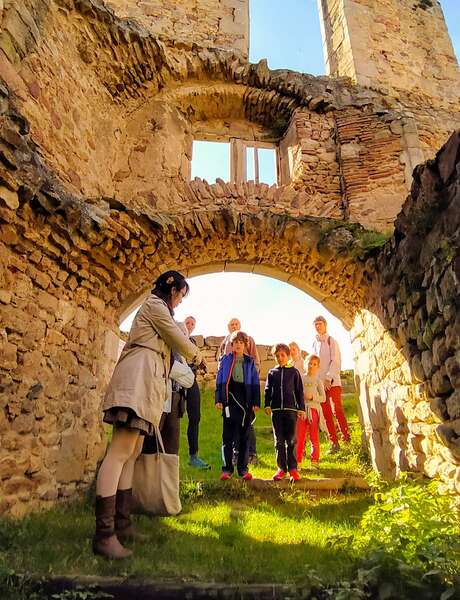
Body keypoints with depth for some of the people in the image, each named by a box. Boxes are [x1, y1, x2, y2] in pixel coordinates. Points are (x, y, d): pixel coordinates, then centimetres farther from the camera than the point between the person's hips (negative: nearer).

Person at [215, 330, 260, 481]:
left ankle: (243, 468, 14)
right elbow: (219, 380, 6)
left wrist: (256, 402, 1)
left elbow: (255, 383, 8)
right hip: (229, 402, -1)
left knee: (243, 436, 7)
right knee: (227, 436, 0)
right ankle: (227, 468, 7)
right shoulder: (225, 360, 7)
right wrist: (218, 400, -2)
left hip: (245, 402, 1)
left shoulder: (250, 362, 9)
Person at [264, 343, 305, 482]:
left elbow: (299, 391, 7)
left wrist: (301, 408, 3)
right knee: (279, 440, 6)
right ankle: (281, 468, 13)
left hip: (291, 408, -2)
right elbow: (267, 390, 10)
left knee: (291, 440, 0)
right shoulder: (272, 373, 11)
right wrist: (267, 405, -2)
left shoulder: (294, 372, 6)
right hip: (276, 409, 2)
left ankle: (292, 468, 7)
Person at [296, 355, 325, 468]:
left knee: (314, 437, 5)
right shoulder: (301, 378, 8)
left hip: (313, 409, -2)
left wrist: (312, 397, -16)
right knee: (300, 437, 4)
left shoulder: (317, 381, 2)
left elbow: (323, 398, -2)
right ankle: (298, 461, 12)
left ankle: (314, 460, 16)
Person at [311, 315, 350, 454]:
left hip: (332, 382, -4)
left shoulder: (331, 341, 2)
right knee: (326, 413, 4)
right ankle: (334, 443, 10)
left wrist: (328, 378, -16)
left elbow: (336, 361, -7)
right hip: (319, 383, 5)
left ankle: (346, 437, 3)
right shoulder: (314, 344, 16)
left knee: (337, 410, -10)